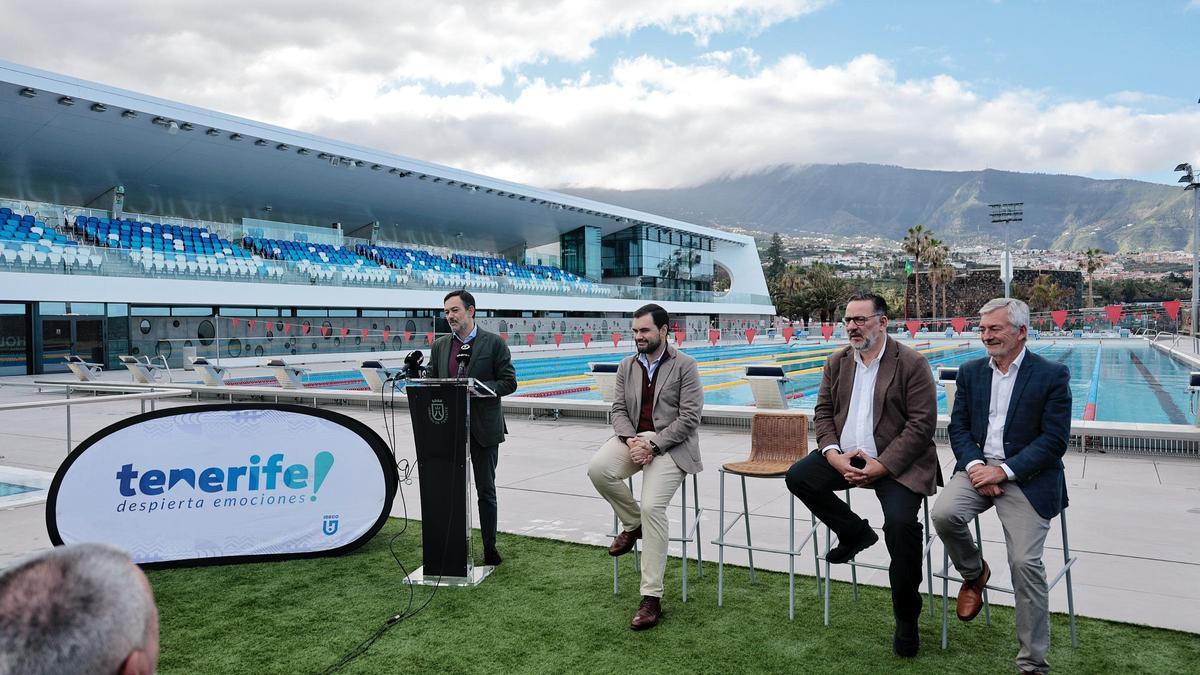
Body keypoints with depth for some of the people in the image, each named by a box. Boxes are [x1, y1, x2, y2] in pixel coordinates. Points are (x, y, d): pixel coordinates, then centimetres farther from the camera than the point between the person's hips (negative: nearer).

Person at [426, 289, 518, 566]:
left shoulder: (494, 343, -3)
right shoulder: (439, 346, 10)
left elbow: (509, 382, -6)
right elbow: (430, 381, 12)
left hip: (483, 428, -3)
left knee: (485, 490, 7)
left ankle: (490, 548, 17)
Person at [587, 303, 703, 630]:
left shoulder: (685, 365, -3)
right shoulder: (627, 365, 13)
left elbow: (689, 416, -9)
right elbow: (619, 409, 9)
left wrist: (653, 445, -18)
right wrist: (631, 440, -12)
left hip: (669, 442, -5)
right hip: (634, 438, 5)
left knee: (652, 506, -23)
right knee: (597, 468, -26)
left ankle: (652, 598, -12)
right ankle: (632, 523, 4)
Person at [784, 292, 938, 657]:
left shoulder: (912, 363, -9)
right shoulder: (837, 362, 9)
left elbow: (922, 424, -13)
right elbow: (823, 411, 9)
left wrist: (879, 467, -20)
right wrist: (833, 454, -10)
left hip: (895, 462, -6)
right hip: (846, 455, 6)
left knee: (901, 523, -26)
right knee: (797, 477, -12)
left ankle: (906, 620, -2)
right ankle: (854, 532, 12)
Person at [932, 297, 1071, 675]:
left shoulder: (1052, 375, -3)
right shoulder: (970, 372, 11)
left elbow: (1054, 440, -8)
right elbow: (958, 428, 9)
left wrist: (1004, 472, -16)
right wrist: (974, 465, -10)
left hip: (1026, 476, -3)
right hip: (979, 466, 4)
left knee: (1025, 563, -15)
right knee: (944, 514, -24)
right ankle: (974, 574, 10)